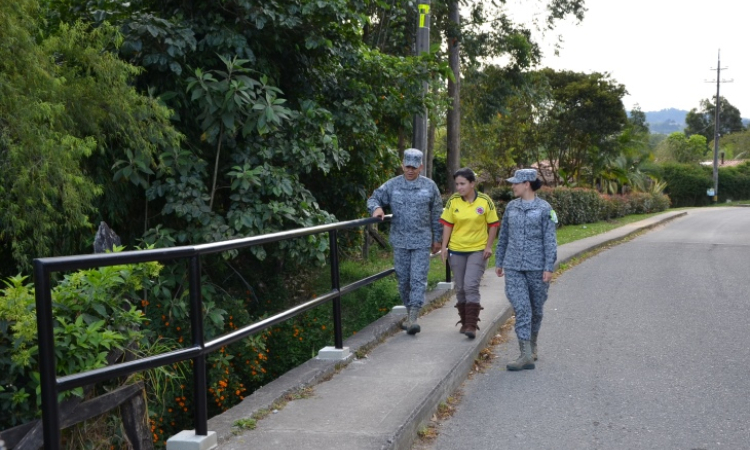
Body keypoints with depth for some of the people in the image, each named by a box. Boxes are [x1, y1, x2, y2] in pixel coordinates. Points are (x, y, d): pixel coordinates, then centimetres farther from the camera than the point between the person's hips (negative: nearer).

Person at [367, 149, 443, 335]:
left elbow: (436, 215, 7)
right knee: (403, 279, 10)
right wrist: (376, 208, -15)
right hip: (400, 241, 2)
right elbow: (374, 198, 9)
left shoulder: (429, 186, 2)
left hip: (421, 241, -2)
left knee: (418, 279, -8)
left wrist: (437, 239, 8)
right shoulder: (392, 185, 1)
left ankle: (413, 317, -11)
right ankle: (409, 312, 26)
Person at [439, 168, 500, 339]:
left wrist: (489, 246, -5)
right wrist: (444, 247, 0)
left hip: (478, 250, -3)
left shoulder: (485, 201, -8)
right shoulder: (453, 201, -3)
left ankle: (472, 326, -9)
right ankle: (464, 322, 25)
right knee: (460, 288, 10)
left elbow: (493, 225, 0)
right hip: (456, 249, 3)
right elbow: (447, 225, 3)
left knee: (471, 286, -14)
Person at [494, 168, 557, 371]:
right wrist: (499, 262, 15)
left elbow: (550, 240, -8)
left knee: (536, 308, 11)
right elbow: (504, 236, 15)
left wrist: (549, 267, -13)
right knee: (521, 308, -8)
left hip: (536, 267, -2)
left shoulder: (544, 209, -5)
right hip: (513, 267, 3)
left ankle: (532, 344, 33)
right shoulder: (511, 207, 8)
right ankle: (526, 356, -11)